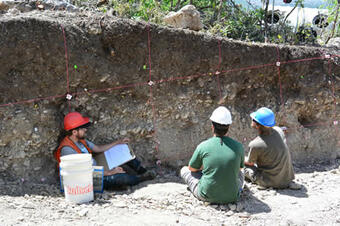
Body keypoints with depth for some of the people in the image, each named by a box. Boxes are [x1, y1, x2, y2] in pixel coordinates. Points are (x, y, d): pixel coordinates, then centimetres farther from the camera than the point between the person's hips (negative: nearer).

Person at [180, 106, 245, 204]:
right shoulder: (238, 146, -7)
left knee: (184, 170, 21)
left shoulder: (203, 146, -12)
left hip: (207, 196, -3)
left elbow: (192, 168, 6)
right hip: (232, 197, 3)